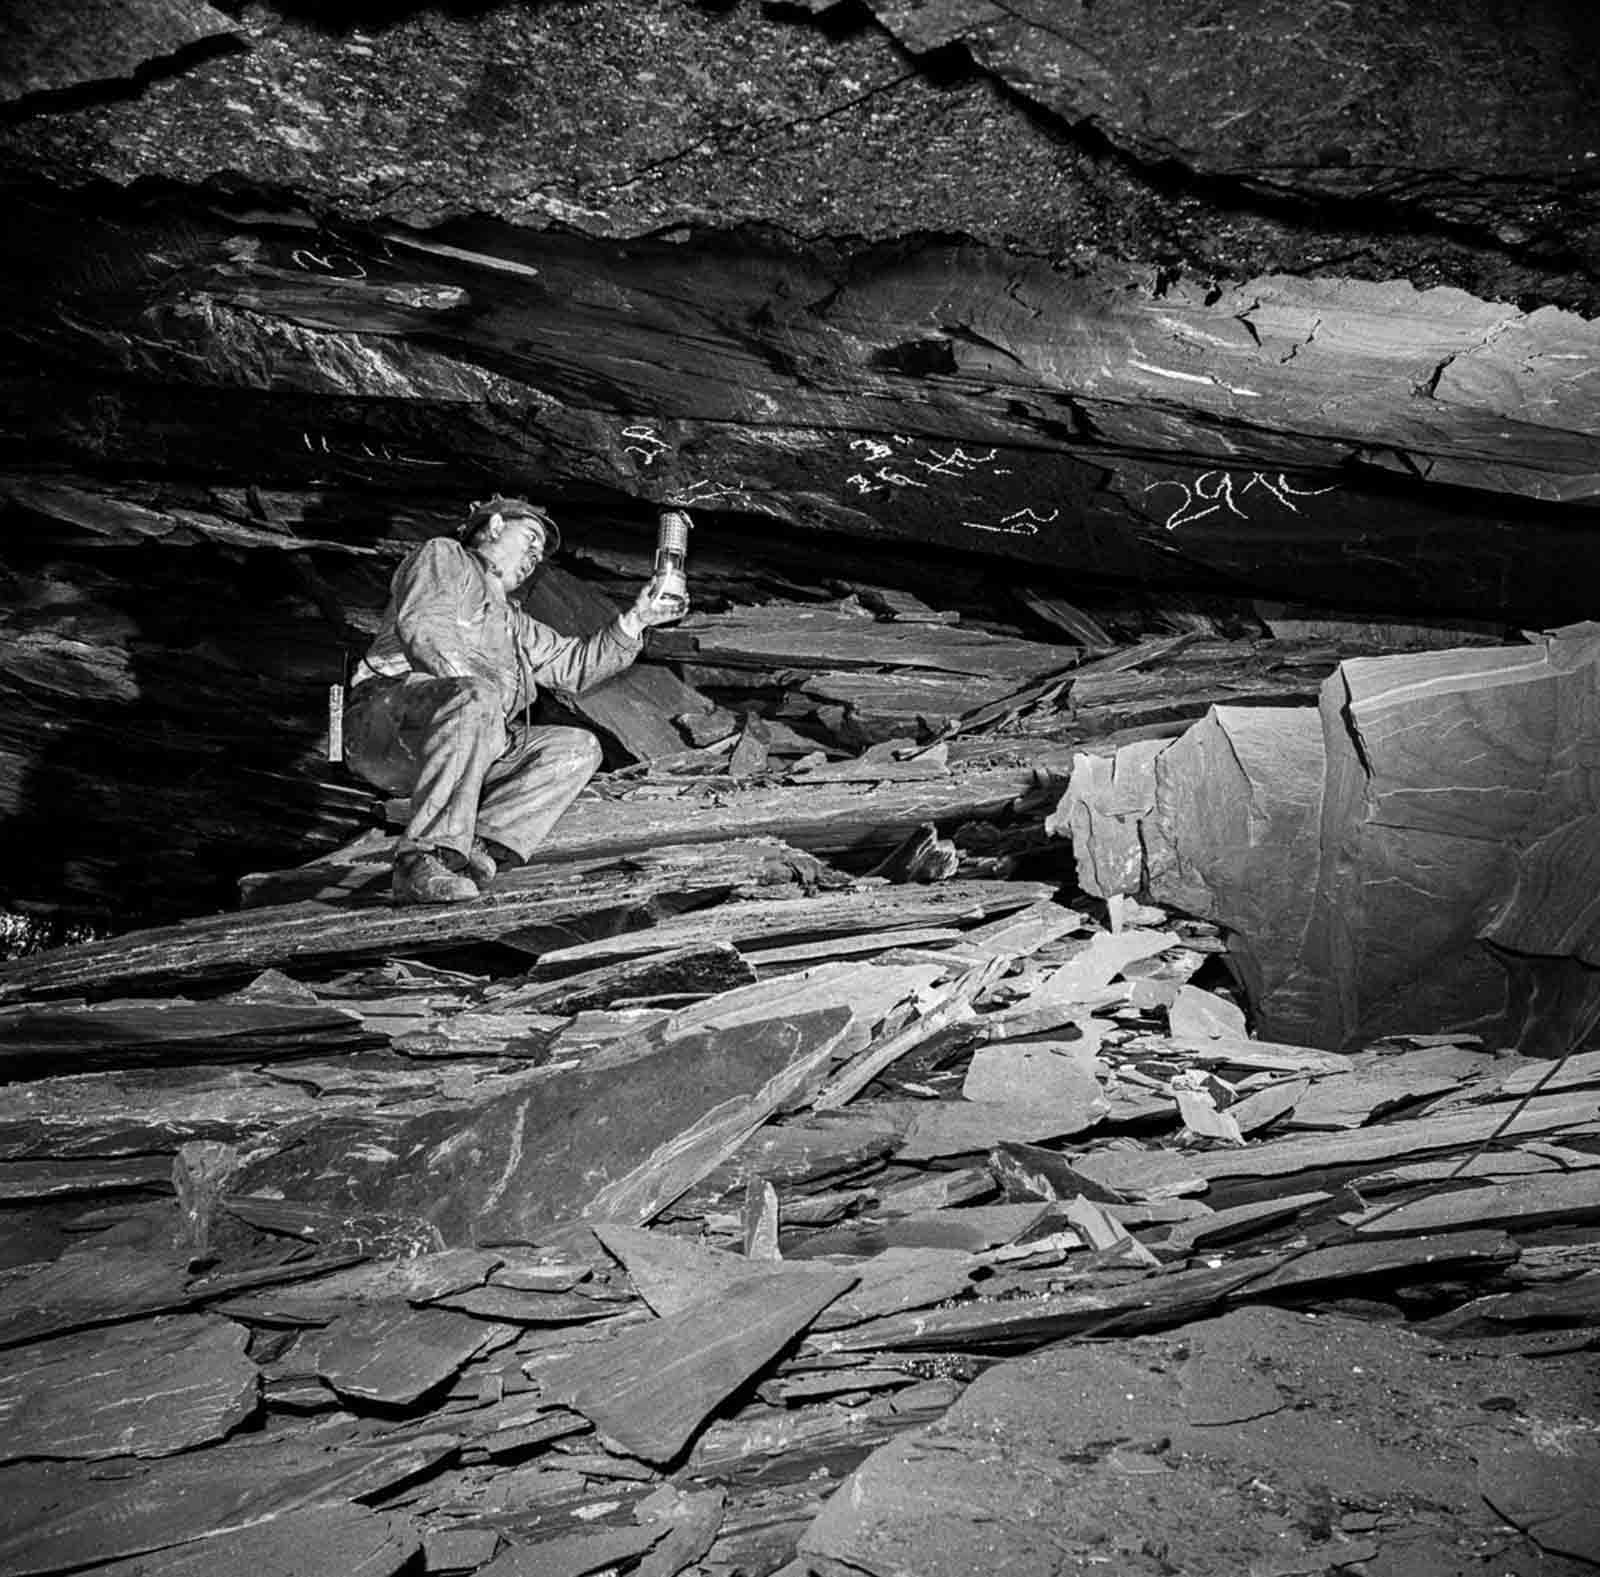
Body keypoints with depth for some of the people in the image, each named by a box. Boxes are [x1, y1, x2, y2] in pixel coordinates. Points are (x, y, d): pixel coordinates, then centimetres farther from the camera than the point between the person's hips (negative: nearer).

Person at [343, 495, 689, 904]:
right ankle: (423, 862, -39)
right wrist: (475, 683, -20)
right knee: (475, 698, -38)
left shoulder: (511, 620, 35)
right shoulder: (444, 556, 11)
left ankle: (476, 849, -23)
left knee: (578, 747, -4)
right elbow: (420, 626, -9)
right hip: (385, 713, -8)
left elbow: (573, 663, 30)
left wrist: (634, 621, 21)